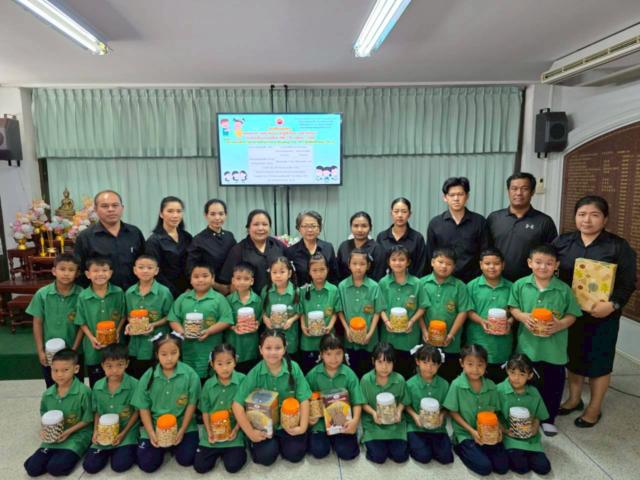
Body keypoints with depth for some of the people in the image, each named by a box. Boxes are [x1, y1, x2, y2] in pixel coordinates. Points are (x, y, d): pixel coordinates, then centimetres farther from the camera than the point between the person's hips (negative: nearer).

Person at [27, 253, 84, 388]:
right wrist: (40, 351, -5)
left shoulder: (81, 295, -14)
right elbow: (37, 323, -4)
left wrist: (74, 349, -9)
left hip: (73, 351, -1)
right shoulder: (42, 294, -10)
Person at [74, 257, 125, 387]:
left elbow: (123, 316, 1)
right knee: (96, 386, 16)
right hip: (94, 347, 0)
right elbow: (82, 322, -1)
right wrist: (91, 337, -13)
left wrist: (117, 331, -12)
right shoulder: (83, 297, -8)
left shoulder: (118, 293, -7)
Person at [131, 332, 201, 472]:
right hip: (155, 427, 1)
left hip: (183, 425, -1)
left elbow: (191, 404, -7)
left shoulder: (190, 374, -14)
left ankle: (172, 445, 19)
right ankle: (163, 447, 23)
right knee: (147, 464, -8)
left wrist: (182, 430, -11)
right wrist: (151, 433, -12)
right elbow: (144, 408, -3)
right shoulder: (148, 376, -9)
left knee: (186, 459, -13)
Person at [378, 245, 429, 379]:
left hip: (410, 335, 0)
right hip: (388, 335, 1)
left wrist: (412, 321, -13)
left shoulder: (416, 283, -4)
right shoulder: (383, 283, -1)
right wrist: (386, 321, -14)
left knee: (407, 372, 11)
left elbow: (422, 307, 0)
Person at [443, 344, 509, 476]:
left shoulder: (491, 386, -4)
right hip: (466, 434, -4)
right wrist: (471, 431, -16)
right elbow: (453, 412, -9)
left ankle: (476, 450, 16)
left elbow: (494, 411, 7)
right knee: (485, 467, -16)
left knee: (502, 467, -7)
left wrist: (497, 429, -11)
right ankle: (460, 448, 9)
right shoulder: (457, 385, -16)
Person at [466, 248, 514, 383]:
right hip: (478, 341, -2)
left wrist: (509, 322, -14)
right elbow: (468, 311, -4)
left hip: (502, 344, 2)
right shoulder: (472, 286, -1)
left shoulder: (510, 287, 5)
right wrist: (482, 321, -19)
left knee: (500, 381, 14)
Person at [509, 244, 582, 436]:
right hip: (528, 345, 1)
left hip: (554, 347, 0)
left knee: (553, 384, 13)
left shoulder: (564, 289, -8)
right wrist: (523, 317, -18)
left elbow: (572, 315, -2)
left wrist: (560, 324, -20)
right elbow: (513, 307, 1)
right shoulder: (520, 285, -6)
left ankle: (549, 419, 34)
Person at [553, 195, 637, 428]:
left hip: (602, 316, -3)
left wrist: (613, 304, -22)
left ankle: (594, 408, 28)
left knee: (598, 361, 10)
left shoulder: (618, 246, -7)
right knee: (573, 357, 16)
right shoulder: (563, 242, 1)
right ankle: (574, 399, 36)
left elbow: (628, 284, -8)